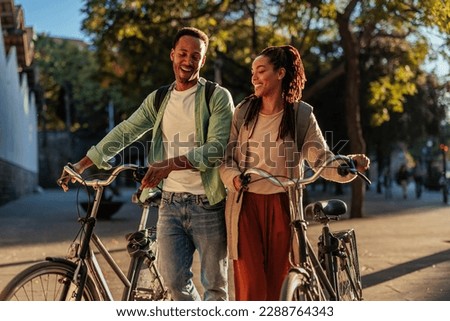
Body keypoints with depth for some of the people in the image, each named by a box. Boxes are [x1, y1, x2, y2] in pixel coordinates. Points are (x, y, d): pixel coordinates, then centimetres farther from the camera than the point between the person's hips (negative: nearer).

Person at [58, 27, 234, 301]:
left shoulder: (218, 97, -4)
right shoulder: (158, 100, 12)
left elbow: (218, 149, -15)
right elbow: (124, 132, 9)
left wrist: (170, 164, -24)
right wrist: (81, 164, 3)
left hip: (207, 203, -4)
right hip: (171, 202, 4)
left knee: (215, 283, 4)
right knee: (174, 279, 6)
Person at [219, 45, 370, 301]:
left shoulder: (301, 116, 0)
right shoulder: (243, 111, 5)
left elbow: (322, 160, -5)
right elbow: (227, 156, 6)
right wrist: (233, 177, -16)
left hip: (282, 207, 0)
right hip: (246, 205, 0)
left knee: (275, 284, 6)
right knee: (251, 286, -7)